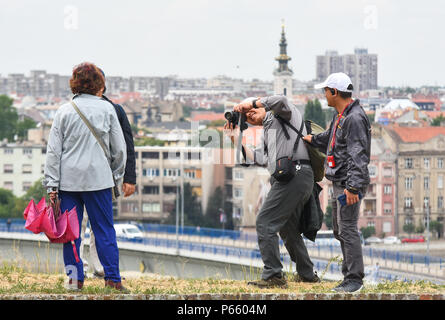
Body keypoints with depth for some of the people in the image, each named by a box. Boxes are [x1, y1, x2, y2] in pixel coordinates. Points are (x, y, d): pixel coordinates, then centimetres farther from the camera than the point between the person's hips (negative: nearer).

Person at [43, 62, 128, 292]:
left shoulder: (64, 111, 1)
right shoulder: (106, 109, 0)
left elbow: (53, 150, 0)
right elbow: (119, 148, 4)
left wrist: (52, 185, 2)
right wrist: (116, 175, 17)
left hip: (68, 178, 1)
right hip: (98, 178, -1)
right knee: (104, 230, 4)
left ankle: (75, 278, 6)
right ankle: (112, 278, 3)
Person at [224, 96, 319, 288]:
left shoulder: (282, 115, 7)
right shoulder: (266, 134, 28)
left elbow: (281, 101, -17)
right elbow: (259, 159, 16)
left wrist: (252, 103, -6)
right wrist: (236, 139, 15)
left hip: (293, 174, -10)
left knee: (265, 222, -12)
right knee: (287, 228, 20)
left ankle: (273, 276, -15)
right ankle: (307, 274, 29)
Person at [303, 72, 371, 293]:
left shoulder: (354, 118, -19)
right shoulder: (340, 116, 14)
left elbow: (357, 155, -25)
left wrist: (353, 186, -29)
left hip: (350, 183, -11)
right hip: (339, 183, 11)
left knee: (347, 230, -10)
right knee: (339, 230, 15)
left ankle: (354, 279, -8)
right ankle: (349, 274, 22)